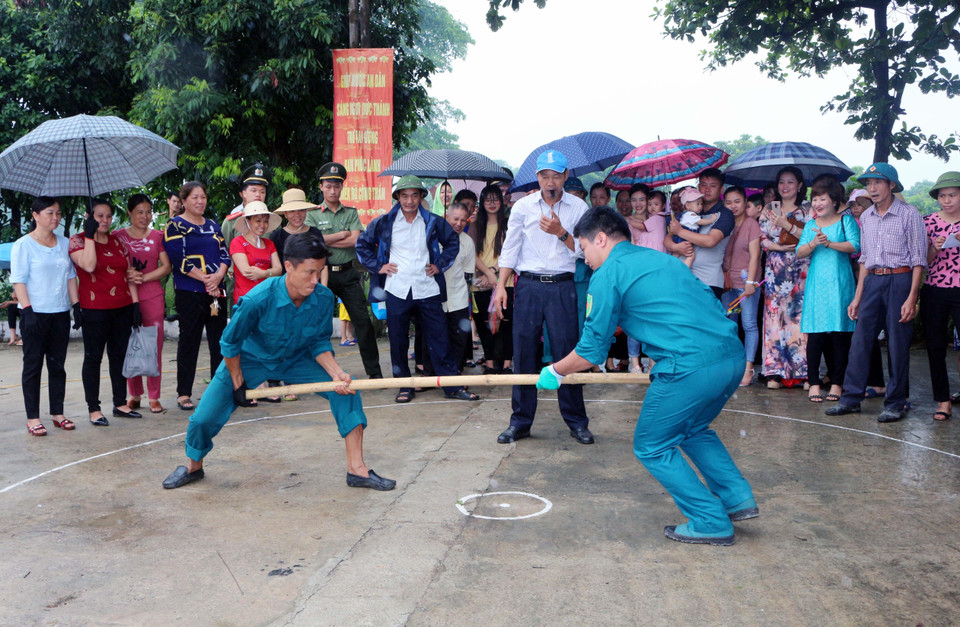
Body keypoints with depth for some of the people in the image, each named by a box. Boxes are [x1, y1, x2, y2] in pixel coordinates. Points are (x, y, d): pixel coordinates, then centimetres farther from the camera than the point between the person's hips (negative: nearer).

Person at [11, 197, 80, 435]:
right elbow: (18, 281, -8)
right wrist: (27, 309, -16)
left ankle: (57, 413, 16)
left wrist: (76, 305, 8)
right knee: (33, 365, 1)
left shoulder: (64, 243, 12)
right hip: (35, 314, -5)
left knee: (58, 364, 9)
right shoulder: (23, 245, -3)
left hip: (60, 313, 5)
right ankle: (32, 418, 5)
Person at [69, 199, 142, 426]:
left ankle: (120, 403, 18)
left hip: (122, 308, 5)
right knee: (93, 357, 1)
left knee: (119, 355, 10)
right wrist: (90, 235, -15)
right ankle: (94, 409, 6)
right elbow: (89, 265, -20)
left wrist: (135, 303, 5)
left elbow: (129, 273, 12)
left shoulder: (118, 242, 14)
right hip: (94, 310, -5)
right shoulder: (78, 240, -1)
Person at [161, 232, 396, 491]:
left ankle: (357, 469, -8)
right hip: (250, 360, -2)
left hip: (296, 360, 3)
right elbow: (230, 342, -18)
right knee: (205, 417, -6)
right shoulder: (258, 299, -35)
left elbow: (319, 342, -9)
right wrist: (238, 383, -10)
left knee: (347, 391, -16)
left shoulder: (324, 298, -25)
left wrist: (336, 372, -26)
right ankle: (192, 466, 29)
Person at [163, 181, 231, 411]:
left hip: (217, 290, 5)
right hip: (189, 292, -5)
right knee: (189, 341, 0)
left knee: (220, 340, 5)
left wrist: (218, 275, -9)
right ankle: (184, 394, 7)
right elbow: (179, 259, -11)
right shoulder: (175, 226, 0)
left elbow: (225, 254, 11)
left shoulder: (212, 226, 17)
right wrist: (205, 279, -15)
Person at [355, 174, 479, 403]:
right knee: (398, 342, 5)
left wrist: (440, 265, 10)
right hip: (396, 290, 0)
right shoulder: (384, 223, 4)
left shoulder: (432, 222, 6)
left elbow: (453, 241, 21)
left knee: (439, 340, 1)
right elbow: (362, 244, 15)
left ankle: (452, 386, 8)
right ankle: (404, 386, 17)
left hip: (427, 289, 0)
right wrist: (377, 266, 5)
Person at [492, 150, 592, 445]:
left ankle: (577, 422, 12)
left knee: (567, 353, 0)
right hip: (528, 285, 1)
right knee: (523, 353, 2)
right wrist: (501, 286, 0)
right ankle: (520, 422, 12)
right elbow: (510, 248, 8)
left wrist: (560, 232, -16)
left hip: (562, 287, -1)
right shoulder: (522, 206, 6)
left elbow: (583, 250, 0)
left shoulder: (578, 207, 4)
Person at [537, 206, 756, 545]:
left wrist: (555, 372, 22)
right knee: (693, 429, 31)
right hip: (733, 355, 8)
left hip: (690, 366, -8)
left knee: (652, 447, 11)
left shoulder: (608, 275, 1)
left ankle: (712, 523, 13)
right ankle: (739, 497, 23)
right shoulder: (663, 259, 24)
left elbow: (592, 349, 4)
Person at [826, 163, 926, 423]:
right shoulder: (866, 217, 12)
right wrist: (857, 297, 15)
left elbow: (918, 259, -6)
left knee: (898, 344, 0)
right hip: (872, 281, 5)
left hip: (900, 280, -5)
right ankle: (851, 398, 11)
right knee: (860, 340, 3)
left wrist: (912, 297, -13)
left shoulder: (909, 214, -5)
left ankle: (895, 403, 10)